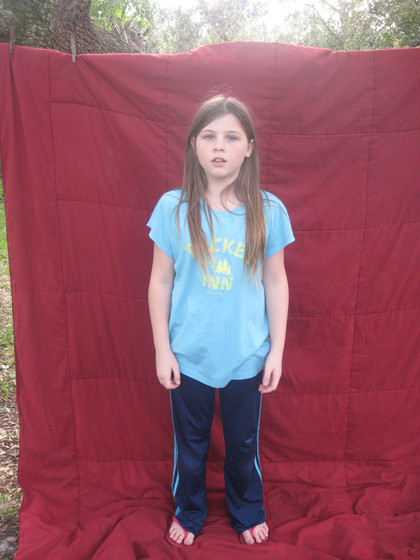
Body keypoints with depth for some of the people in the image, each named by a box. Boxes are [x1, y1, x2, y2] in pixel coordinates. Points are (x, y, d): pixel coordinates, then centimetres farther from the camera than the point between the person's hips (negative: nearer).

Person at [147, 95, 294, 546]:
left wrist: (276, 350, -1)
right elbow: (160, 281, -4)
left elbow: (276, 281, -2)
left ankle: (248, 512, 50)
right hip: (189, 355, 0)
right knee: (189, 443, 21)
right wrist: (162, 349, -4)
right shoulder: (172, 208, -10)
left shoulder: (268, 210, -8)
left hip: (247, 356, 0)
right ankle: (188, 512, 50)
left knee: (244, 443, 21)